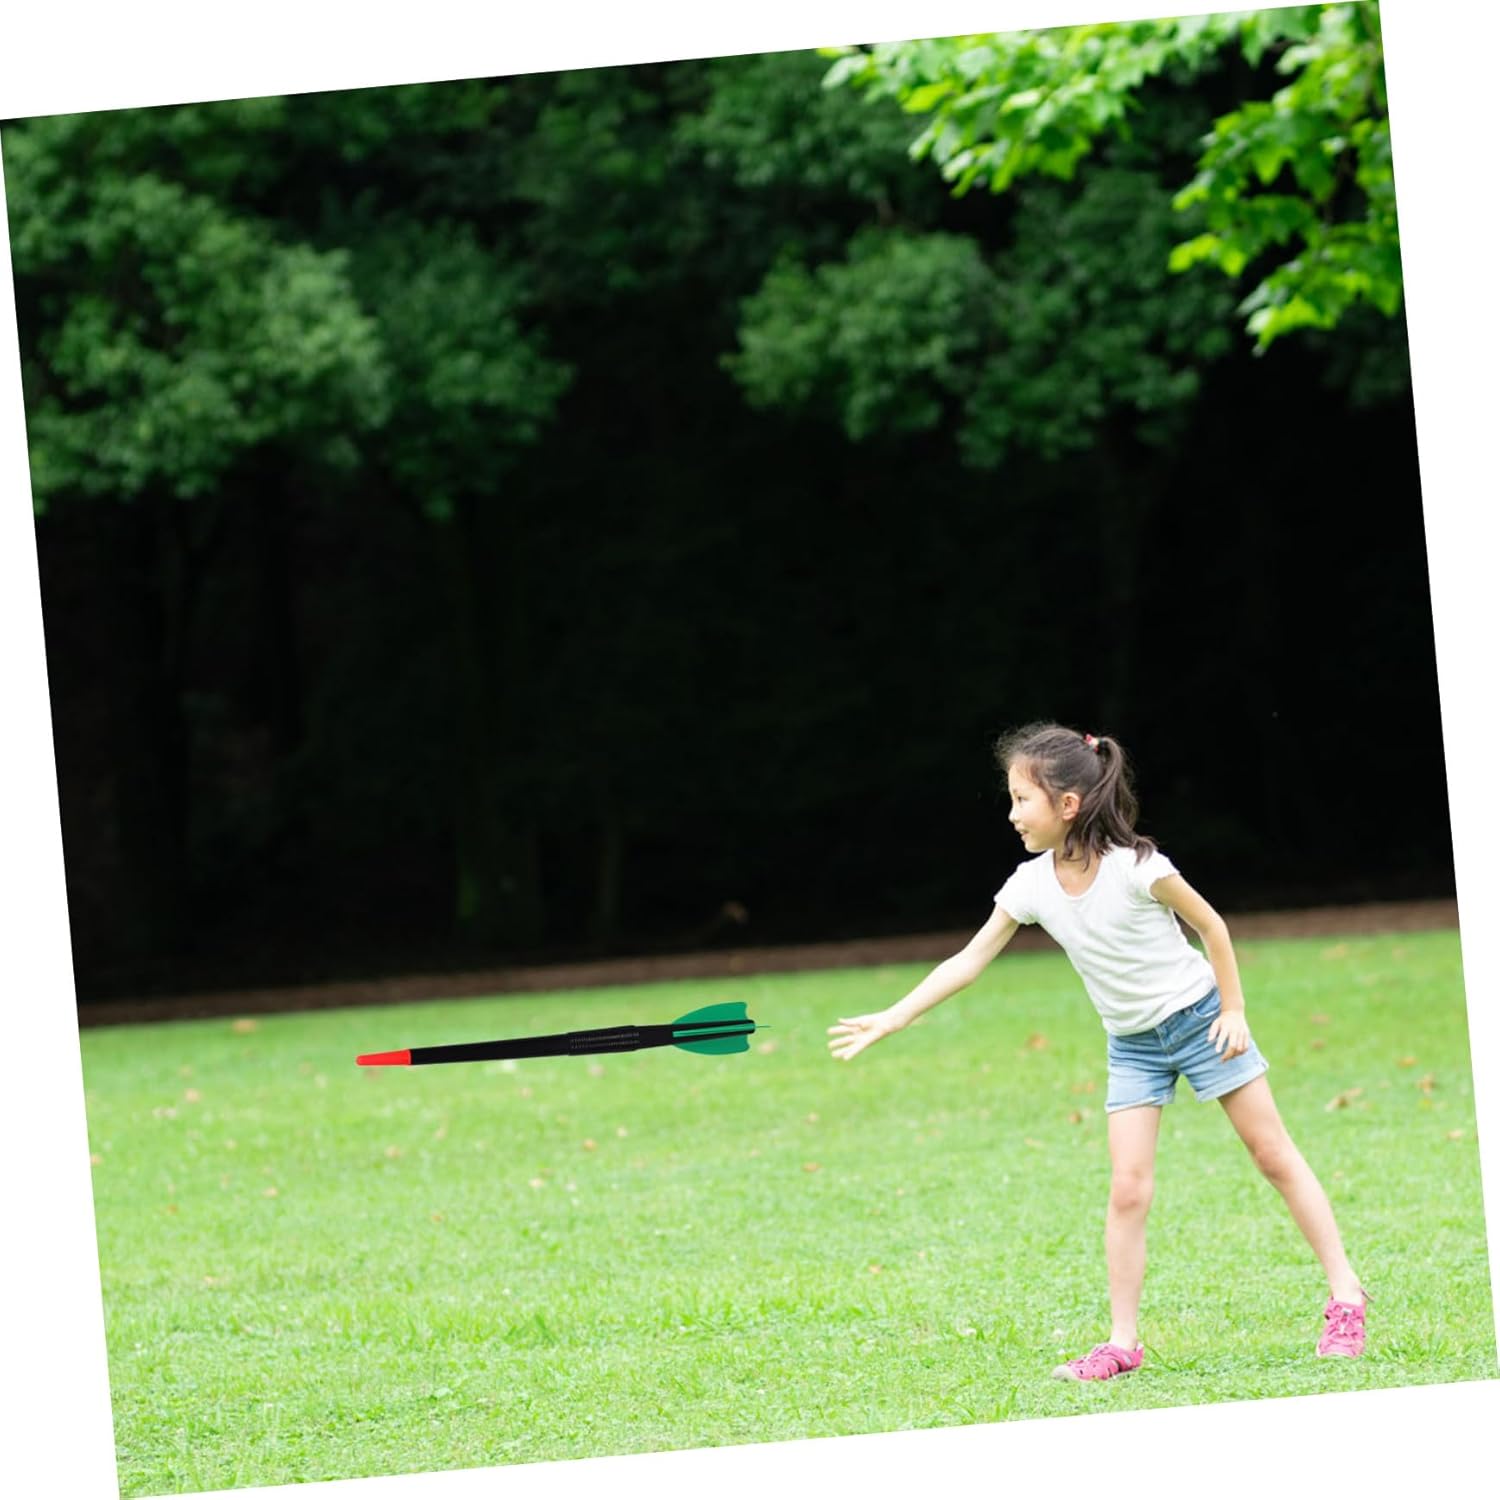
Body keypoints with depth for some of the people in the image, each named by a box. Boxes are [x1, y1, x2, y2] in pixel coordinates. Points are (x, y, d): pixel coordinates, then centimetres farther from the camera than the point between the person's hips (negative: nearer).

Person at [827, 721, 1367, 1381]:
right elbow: (970, 960, -6)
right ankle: (1122, 1343, 0)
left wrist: (1234, 1011, -9)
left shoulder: (1136, 867, -23)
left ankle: (1345, 1295, 10)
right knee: (1127, 1190, -4)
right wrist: (891, 1019, -10)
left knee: (1274, 1155, 2)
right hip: (1132, 1044, 4)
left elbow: (1210, 925, -10)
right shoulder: (1031, 887, -10)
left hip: (1199, 1018, -4)